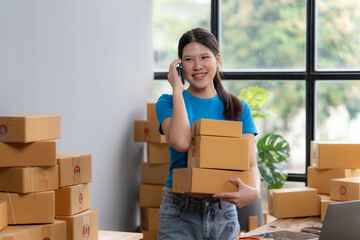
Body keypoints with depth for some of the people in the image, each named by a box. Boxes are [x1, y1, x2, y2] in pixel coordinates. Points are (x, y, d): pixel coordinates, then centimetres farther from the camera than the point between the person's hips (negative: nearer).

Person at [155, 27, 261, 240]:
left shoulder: (239, 108, 6)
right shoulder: (168, 103, 0)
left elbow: (250, 163, -2)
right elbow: (181, 142, -20)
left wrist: (254, 191, -25)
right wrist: (177, 90, -10)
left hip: (224, 213, 2)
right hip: (179, 213, -2)